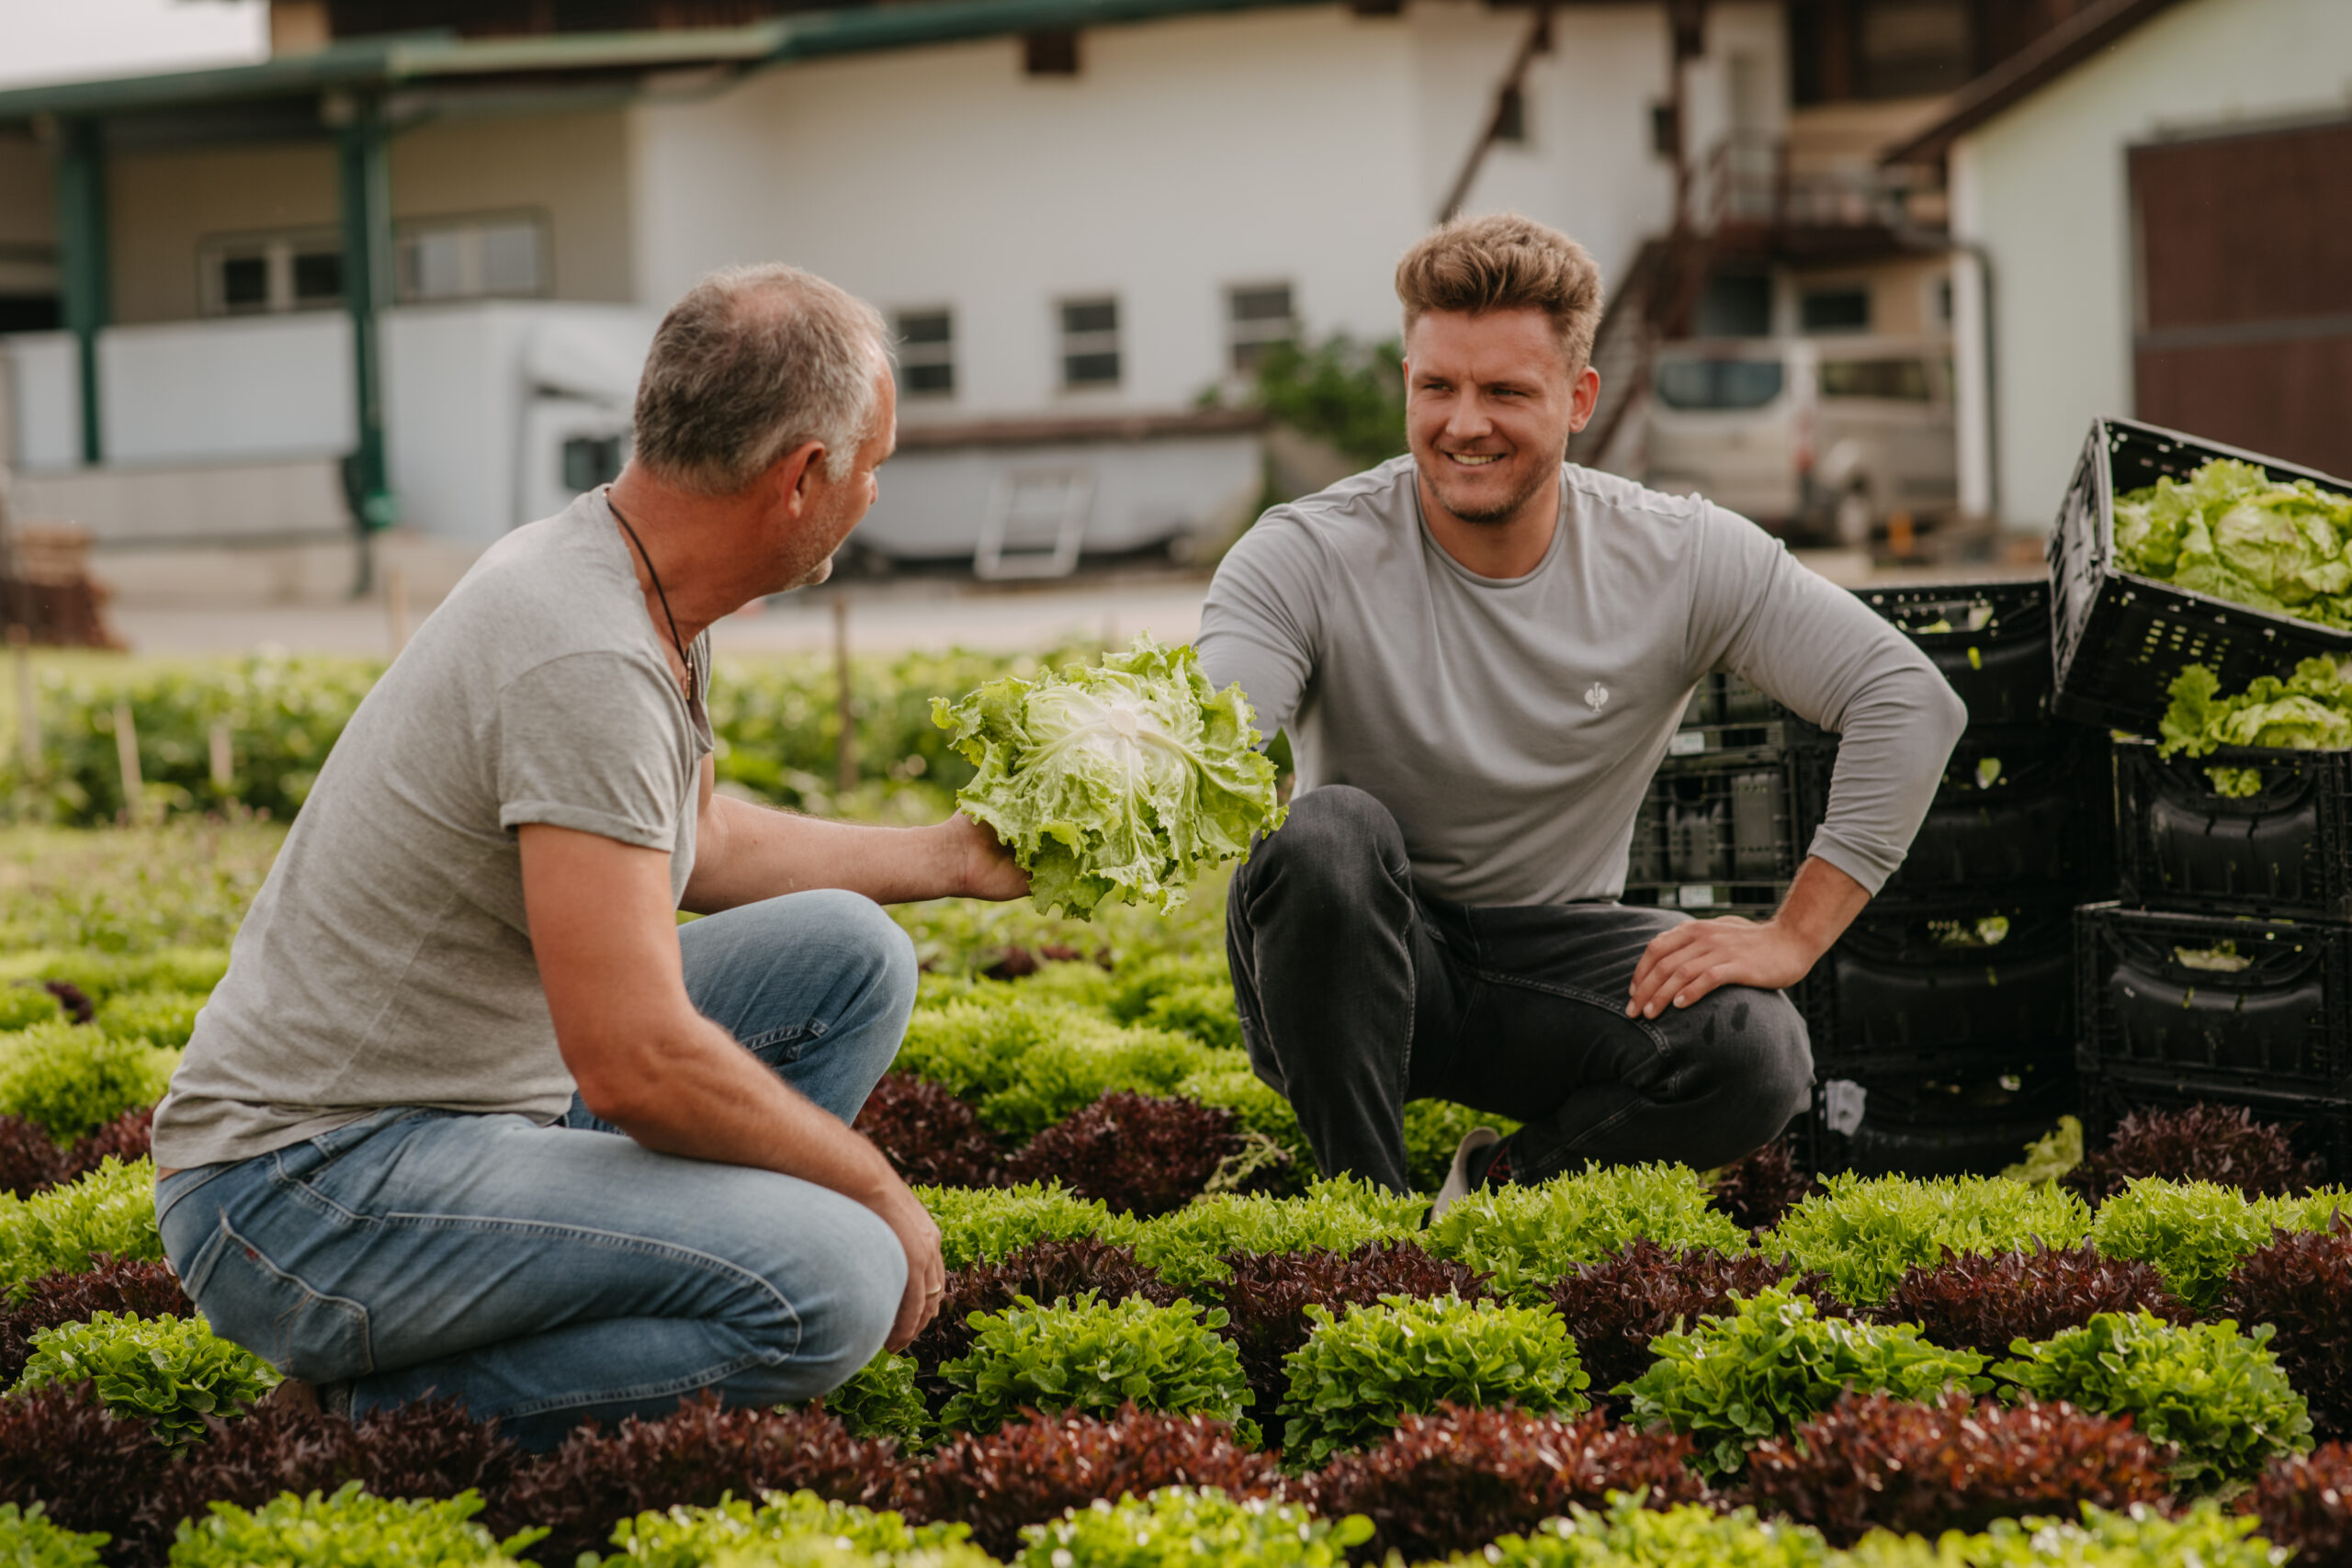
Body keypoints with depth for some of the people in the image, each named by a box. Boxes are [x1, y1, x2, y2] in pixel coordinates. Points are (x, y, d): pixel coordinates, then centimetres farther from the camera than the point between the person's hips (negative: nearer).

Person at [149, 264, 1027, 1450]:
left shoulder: (633, 590, 6)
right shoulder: (590, 660, -25)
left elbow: (703, 842, 27)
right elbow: (638, 1064, -28)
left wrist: (950, 857, 32)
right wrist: (875, 1189, -13)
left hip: (474, 1104, 10)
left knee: (844, 953, 8)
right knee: (835, 1285, -24)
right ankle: (410, 1412, -7)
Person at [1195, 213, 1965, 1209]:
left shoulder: (1679, 558, -9)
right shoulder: (1304, 558, -14)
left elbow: (1910, 702, -10)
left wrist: (1794, 936, -17)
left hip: (1551, 958, 2)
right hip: (1355, 973, -1)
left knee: (1757, 1057, -28)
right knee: (1326, 833, -35)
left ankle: (1500, 1185, 2)